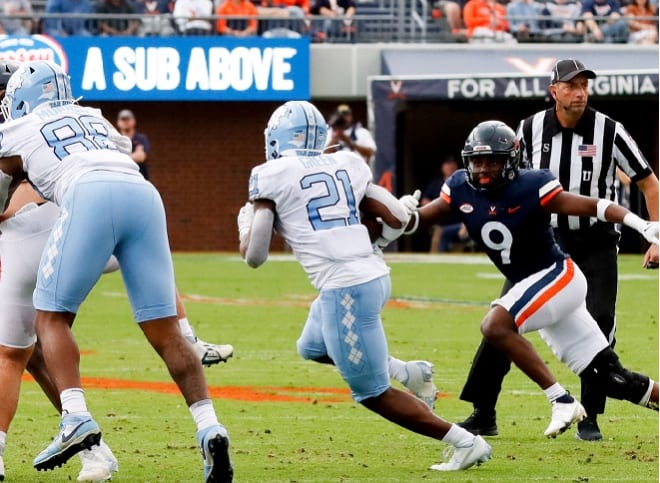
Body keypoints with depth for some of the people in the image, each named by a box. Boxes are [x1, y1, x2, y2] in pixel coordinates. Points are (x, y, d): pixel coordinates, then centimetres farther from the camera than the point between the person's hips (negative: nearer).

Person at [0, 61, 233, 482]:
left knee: (51, 317, 7)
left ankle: (76, 417, -15)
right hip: (143, 195, 4)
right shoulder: (96, 119, 36)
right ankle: (209, 427, -12)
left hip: (90, 196, -4)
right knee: (165, 331, 4)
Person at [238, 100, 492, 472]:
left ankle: (466, 442, 0)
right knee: (313, 348, 30)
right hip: (374, 276, 8)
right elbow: (399, 218, 14)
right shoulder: (346, 165, 13)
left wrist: (245, 223, 21)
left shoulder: (272, 177, -3)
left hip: (345, 290, -8)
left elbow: (254, 255, -1)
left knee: (374, 394, 4)